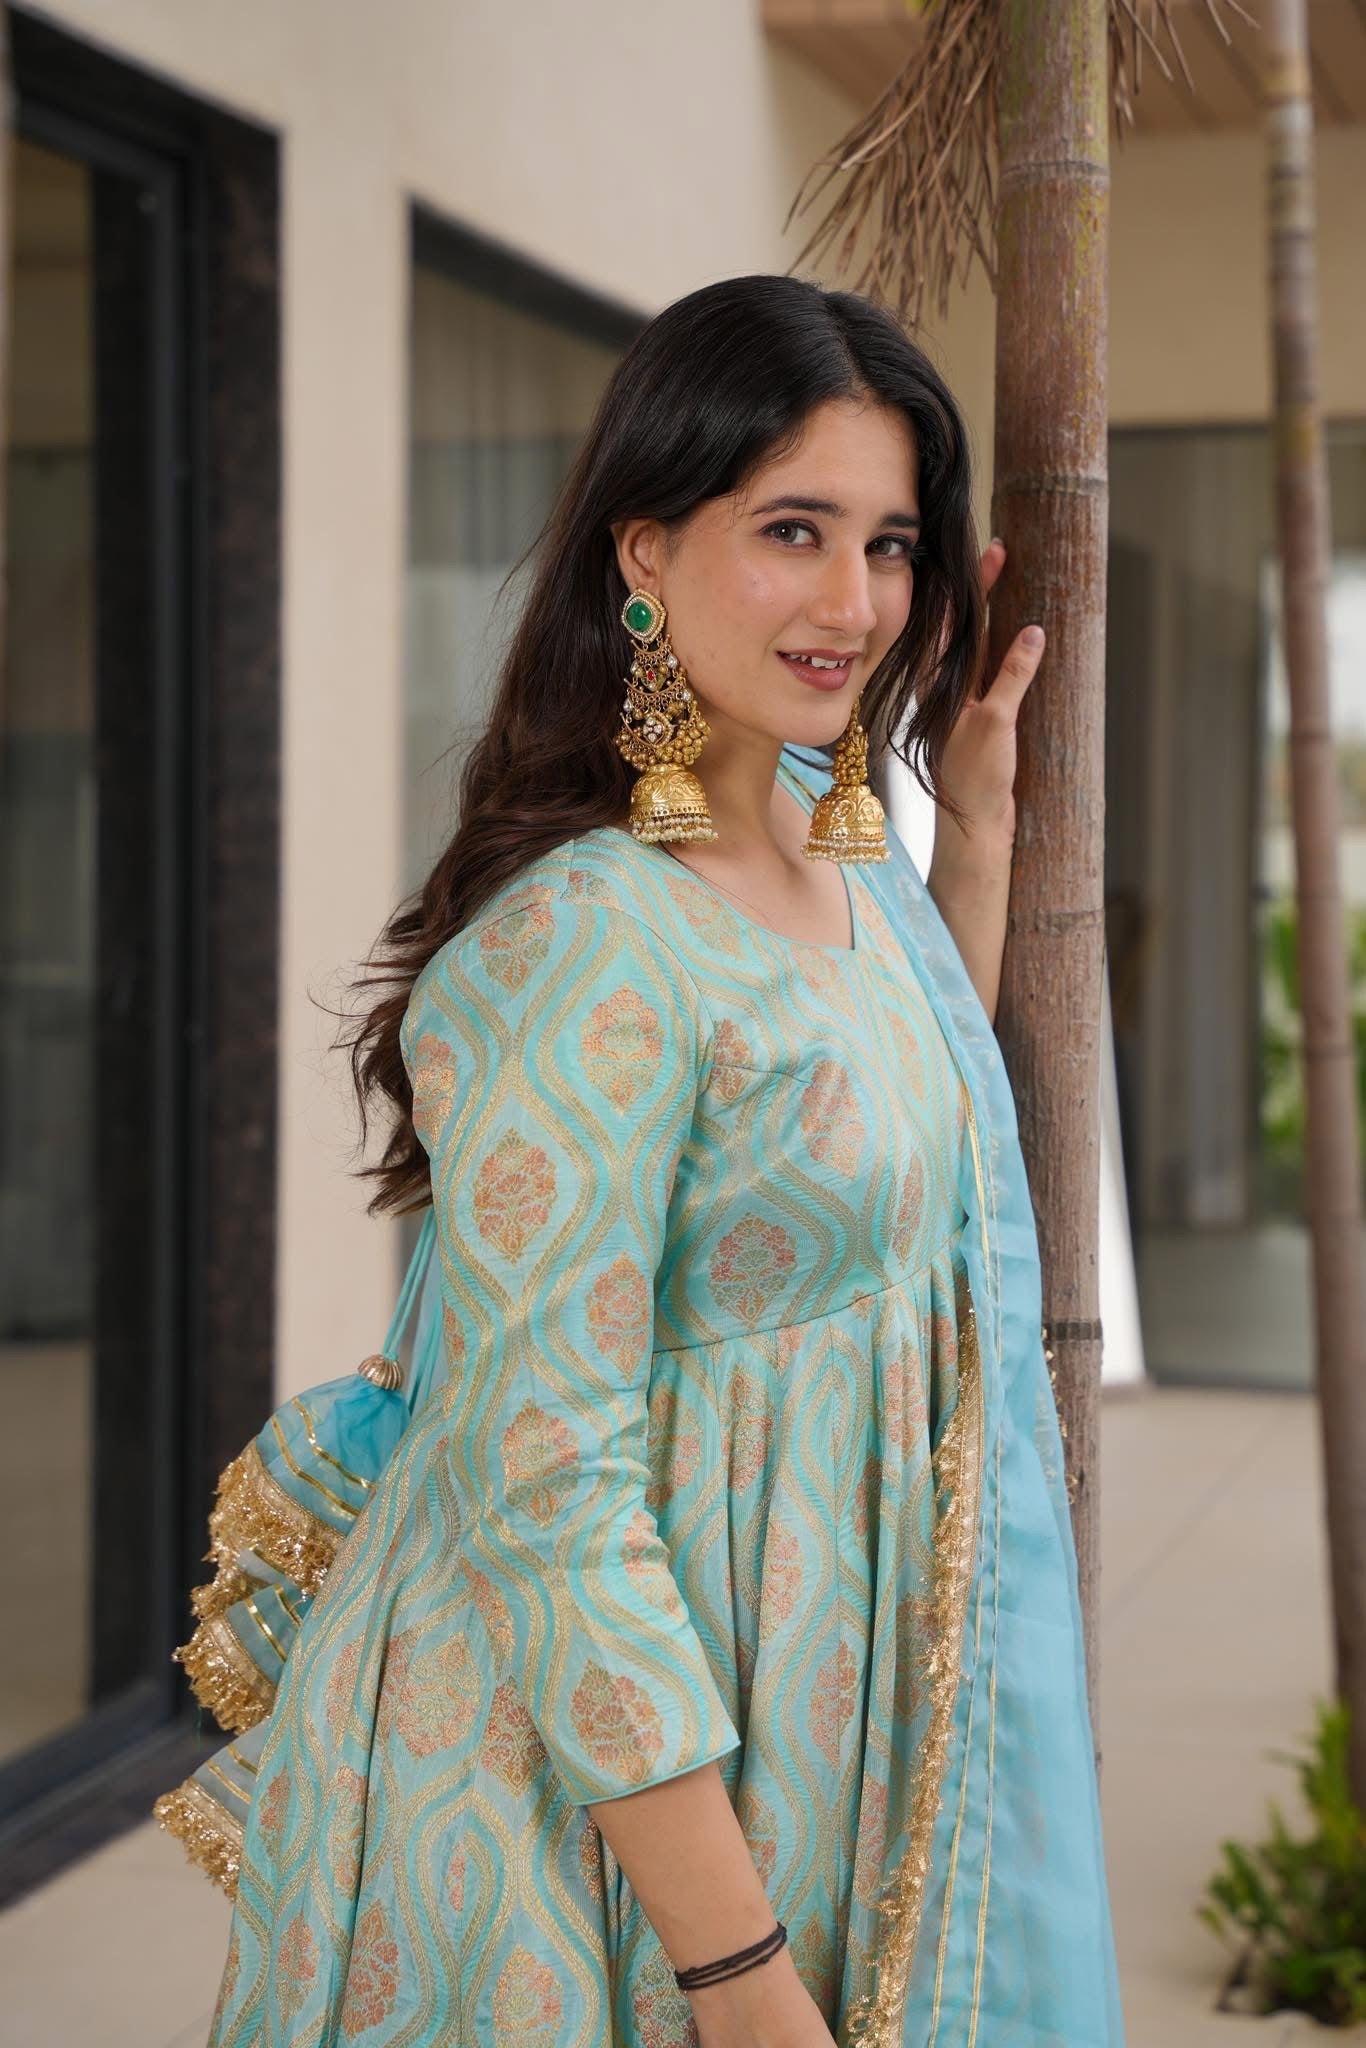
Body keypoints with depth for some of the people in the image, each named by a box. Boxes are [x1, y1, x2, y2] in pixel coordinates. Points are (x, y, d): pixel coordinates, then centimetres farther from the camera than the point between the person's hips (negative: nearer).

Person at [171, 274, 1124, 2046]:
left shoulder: (840, 828, 2)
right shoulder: (581, 949, -25)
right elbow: (547, 1492, -27)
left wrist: (979, 807, 12)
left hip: (835, 1677, 9)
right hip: (607, 1738, -8)